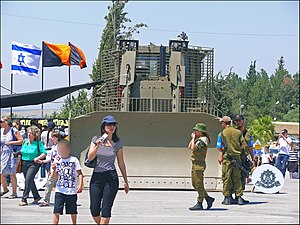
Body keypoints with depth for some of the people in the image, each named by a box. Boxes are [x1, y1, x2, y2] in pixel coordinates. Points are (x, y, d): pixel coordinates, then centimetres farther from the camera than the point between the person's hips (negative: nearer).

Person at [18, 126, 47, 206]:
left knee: (28, 179, -17)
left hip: (33, 164, -6)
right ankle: (36, 197, 29)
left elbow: (44, 153, -10)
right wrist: (19, 154, 1)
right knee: (29, 181, 12)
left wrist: (37, 158, -21)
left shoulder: (38, 143, -6)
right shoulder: (25, 141, 9)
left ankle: (24, 199, -16)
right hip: (24, 163, 6)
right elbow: (22, 151, 21)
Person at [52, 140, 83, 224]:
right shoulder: (57, 160, 4)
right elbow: (55, 177, 3)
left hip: (72, 191, -1)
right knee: (56, 211, -8)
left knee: (73, 211, 12)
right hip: (60, 190, 1)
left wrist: (80, 185, -12)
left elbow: (80, 174, 0)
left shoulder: (74, 160, 0)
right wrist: (54, 169, -16)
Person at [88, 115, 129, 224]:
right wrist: (97, 146, -18)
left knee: (106, 209, -7)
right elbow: (90, 158, -2)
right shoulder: (96, 139, 5)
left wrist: (126, 181, 12)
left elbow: (121, 163, 10)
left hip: (111, 178, -1)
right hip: (96, 177, 1)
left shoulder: (117, 143, 4)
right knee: (94, 211, 1)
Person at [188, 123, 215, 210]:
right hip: (195, 164, 10)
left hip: (199, 164, -10)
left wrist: (193, 138, -12)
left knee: (199, 184, -6)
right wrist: (193, 138, 11)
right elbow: (189, 147, 18)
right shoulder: (198, 139, 16)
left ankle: (199, 204, -2)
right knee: (195, 184, 13)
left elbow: (193, 148, -24)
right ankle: (208, 198, 19)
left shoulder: (202, 140, -14)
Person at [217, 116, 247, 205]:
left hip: (227, 158, -3)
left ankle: (227, 198, 3)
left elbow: (219, 148, -4)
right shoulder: (238, 132, 5)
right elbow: (244, 145, 2)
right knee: (237, 178, 9)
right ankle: (239, 197, 6)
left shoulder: (222, 134, -4)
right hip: (237, 157, 3)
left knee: (226, 178, 3)